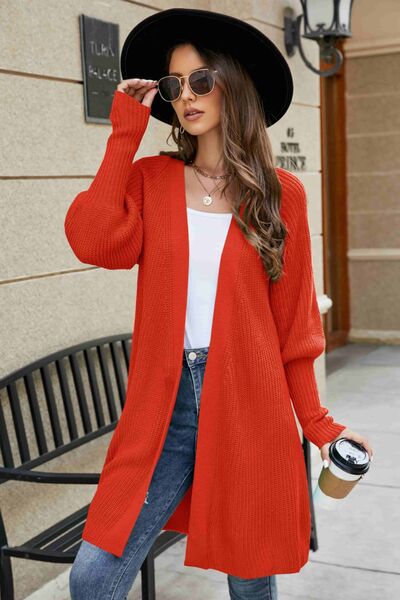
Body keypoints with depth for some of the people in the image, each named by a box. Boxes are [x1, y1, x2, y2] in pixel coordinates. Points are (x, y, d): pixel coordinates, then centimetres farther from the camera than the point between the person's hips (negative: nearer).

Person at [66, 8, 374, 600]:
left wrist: (316, 422, 4)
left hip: (248, 404, 0)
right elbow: (93, 241, -15)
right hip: (166, 405, 1)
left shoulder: (278, 193, 2)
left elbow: (294, 322, 4)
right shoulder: (151, 179, 5)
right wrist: (126, 134, -7)